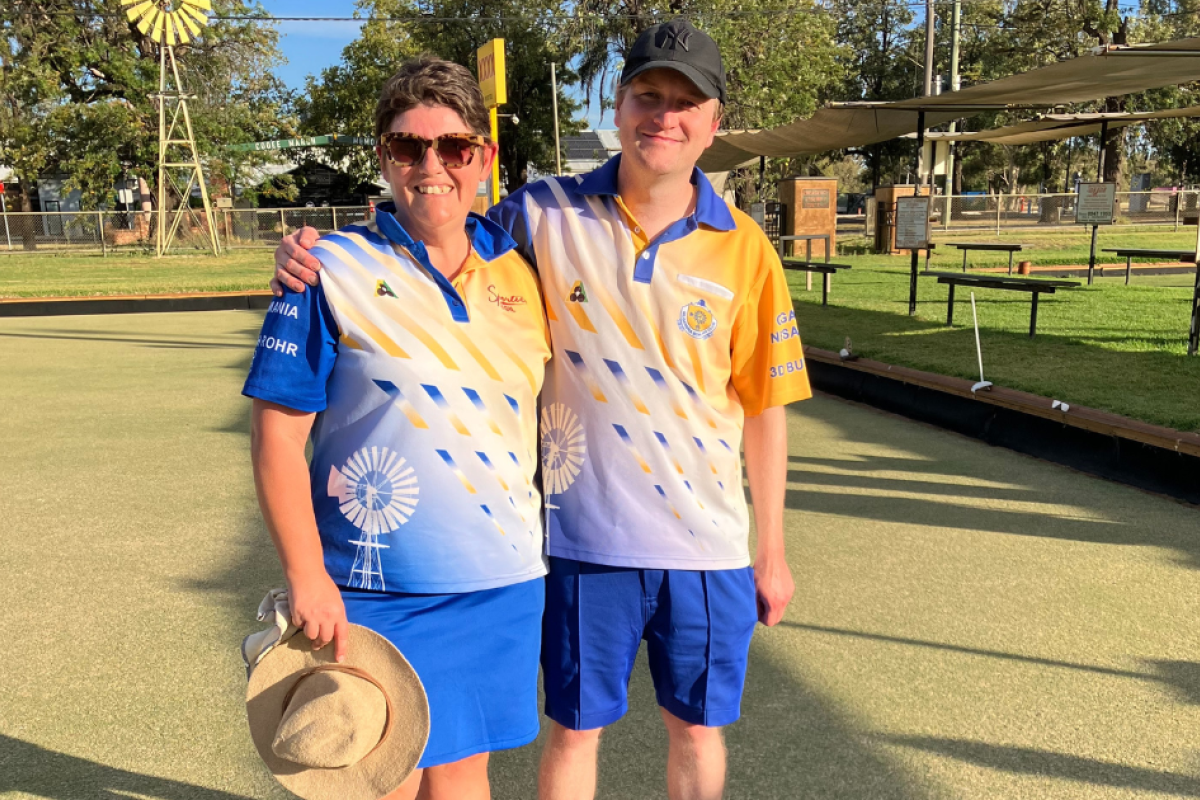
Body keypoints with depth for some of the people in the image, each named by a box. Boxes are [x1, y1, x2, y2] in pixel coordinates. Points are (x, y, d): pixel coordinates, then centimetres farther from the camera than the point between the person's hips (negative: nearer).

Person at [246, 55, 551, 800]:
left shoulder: (518, 272, 6)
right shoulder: (333, 272, -7)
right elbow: (278, 433, -7)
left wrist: (547, 545, 12)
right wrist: (307, 577, -11)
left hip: (506, 585, 4)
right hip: (380, 593, -3)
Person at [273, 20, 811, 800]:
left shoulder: (744, 247, -2)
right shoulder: (545, 214, -5)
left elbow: (764, 405, 1)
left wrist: (773, 550, 5)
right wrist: (317, 254, -16)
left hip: (707, 543, 1)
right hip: (584, 534, -1)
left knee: (697, 727, 18)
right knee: (574, 729, 15)